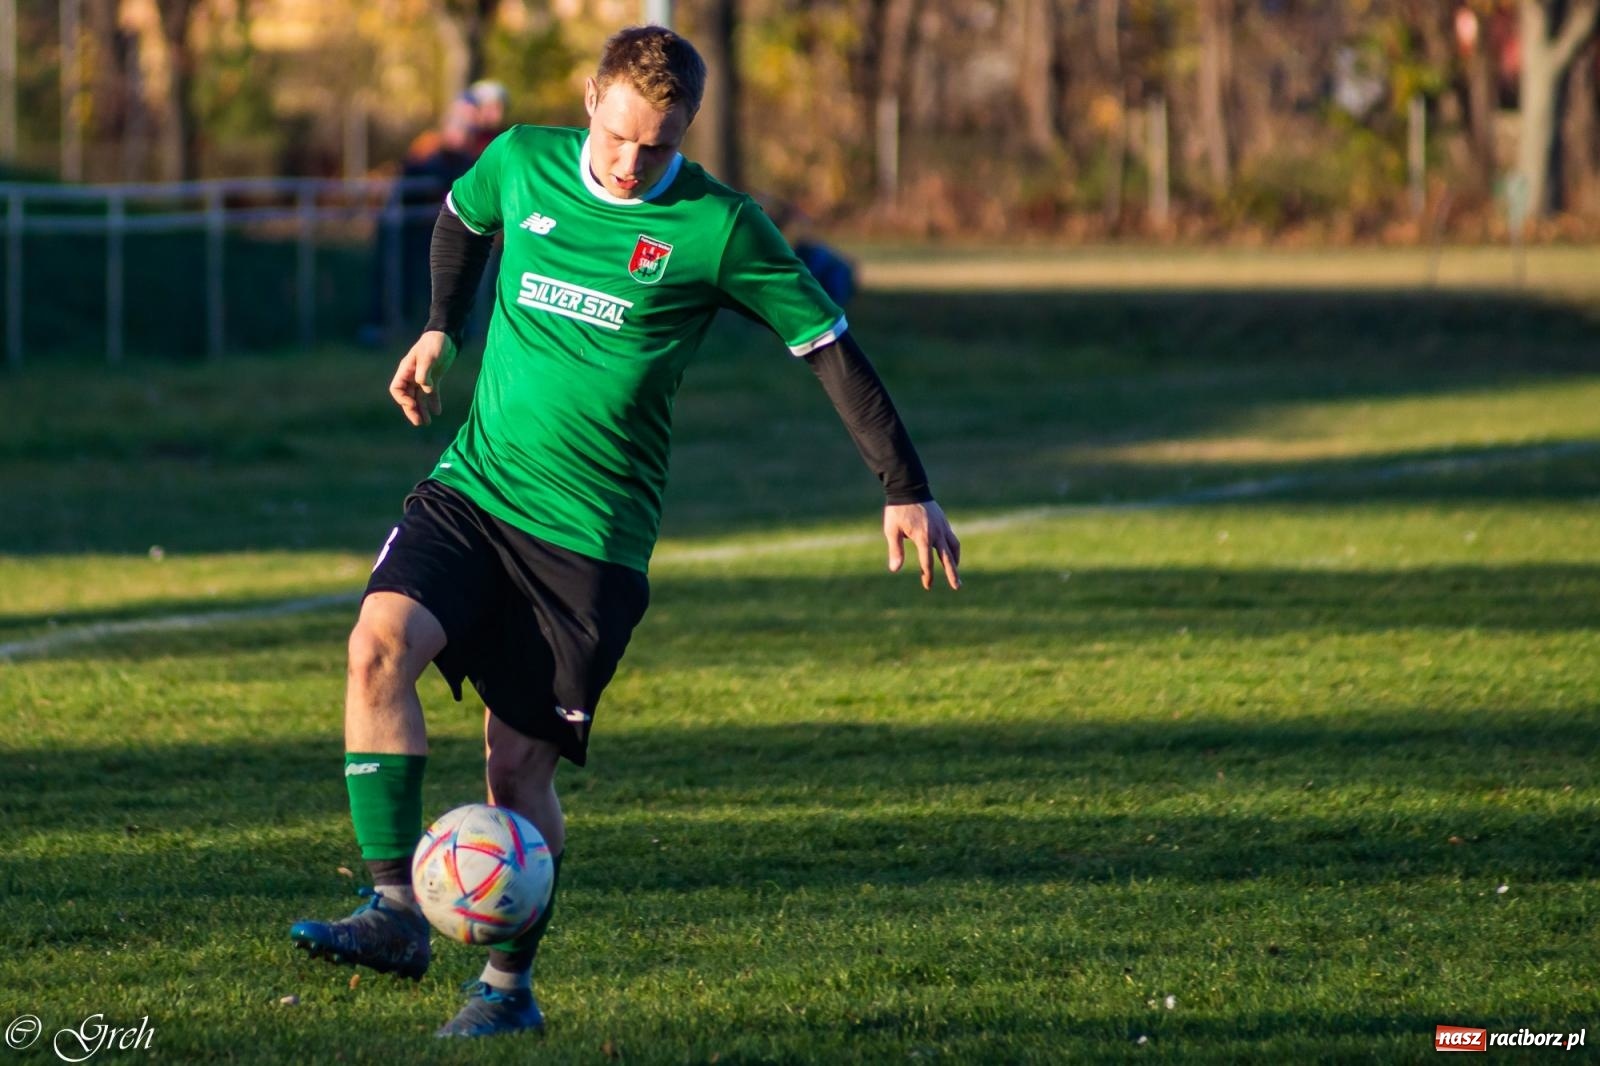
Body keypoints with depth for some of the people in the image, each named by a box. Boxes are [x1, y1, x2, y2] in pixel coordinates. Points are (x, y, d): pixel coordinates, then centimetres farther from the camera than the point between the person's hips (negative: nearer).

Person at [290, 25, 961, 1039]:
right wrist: (440, 329, 17)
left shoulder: (718, 228, -8)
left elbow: (830, 346, -2)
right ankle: (395, 909, -20)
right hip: (472, 488, 3)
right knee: (381, 643, -24)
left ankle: (509, 983, 15)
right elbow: (461, 216, 27)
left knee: (520, 764, -5)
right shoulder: (524, 163, 2)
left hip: (592, 536, -3)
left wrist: (907, 490, -2)